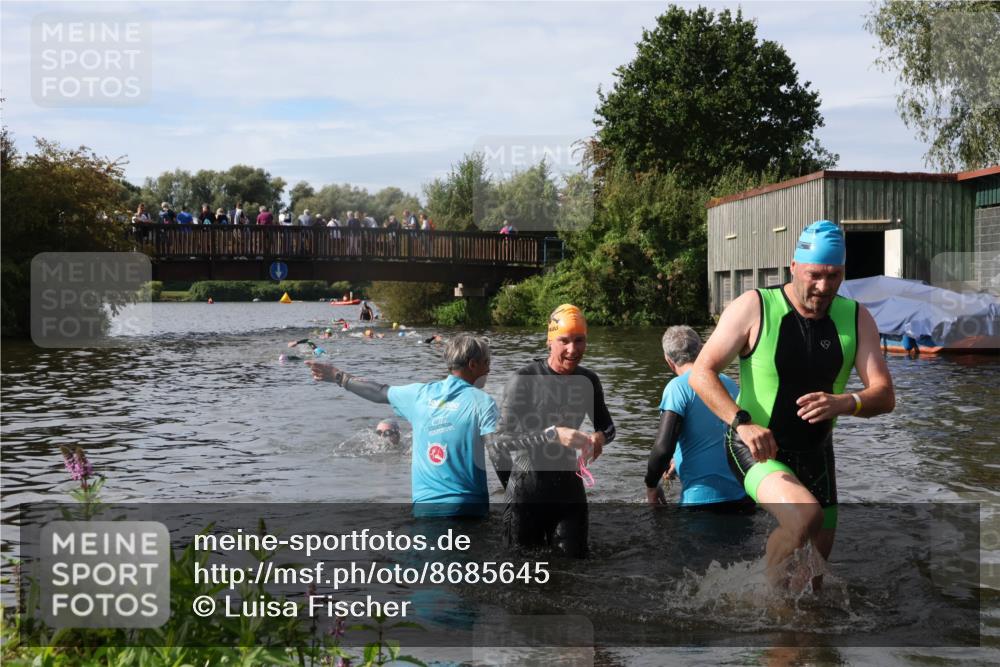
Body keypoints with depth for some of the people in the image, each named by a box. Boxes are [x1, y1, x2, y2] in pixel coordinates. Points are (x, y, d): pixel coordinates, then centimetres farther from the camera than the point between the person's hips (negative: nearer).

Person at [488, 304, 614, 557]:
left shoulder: (588, 380, -1)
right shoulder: (525, 379, -16)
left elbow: (607, 425, 12)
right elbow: (501, 441, -22)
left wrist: (600, 436, -12)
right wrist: (553, 434, -33)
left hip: (567, 482, 4)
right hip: (526, 485, -4)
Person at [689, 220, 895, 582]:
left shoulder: (856, 318, -3)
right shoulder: (754, 307, -14)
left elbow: (884, 395, -10)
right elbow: (701, 372, -16)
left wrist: (844, 403, -33)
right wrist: (742, 423, -32)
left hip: (815, 454, 6)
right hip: (756, 448, -5)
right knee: (805, 516, -32)